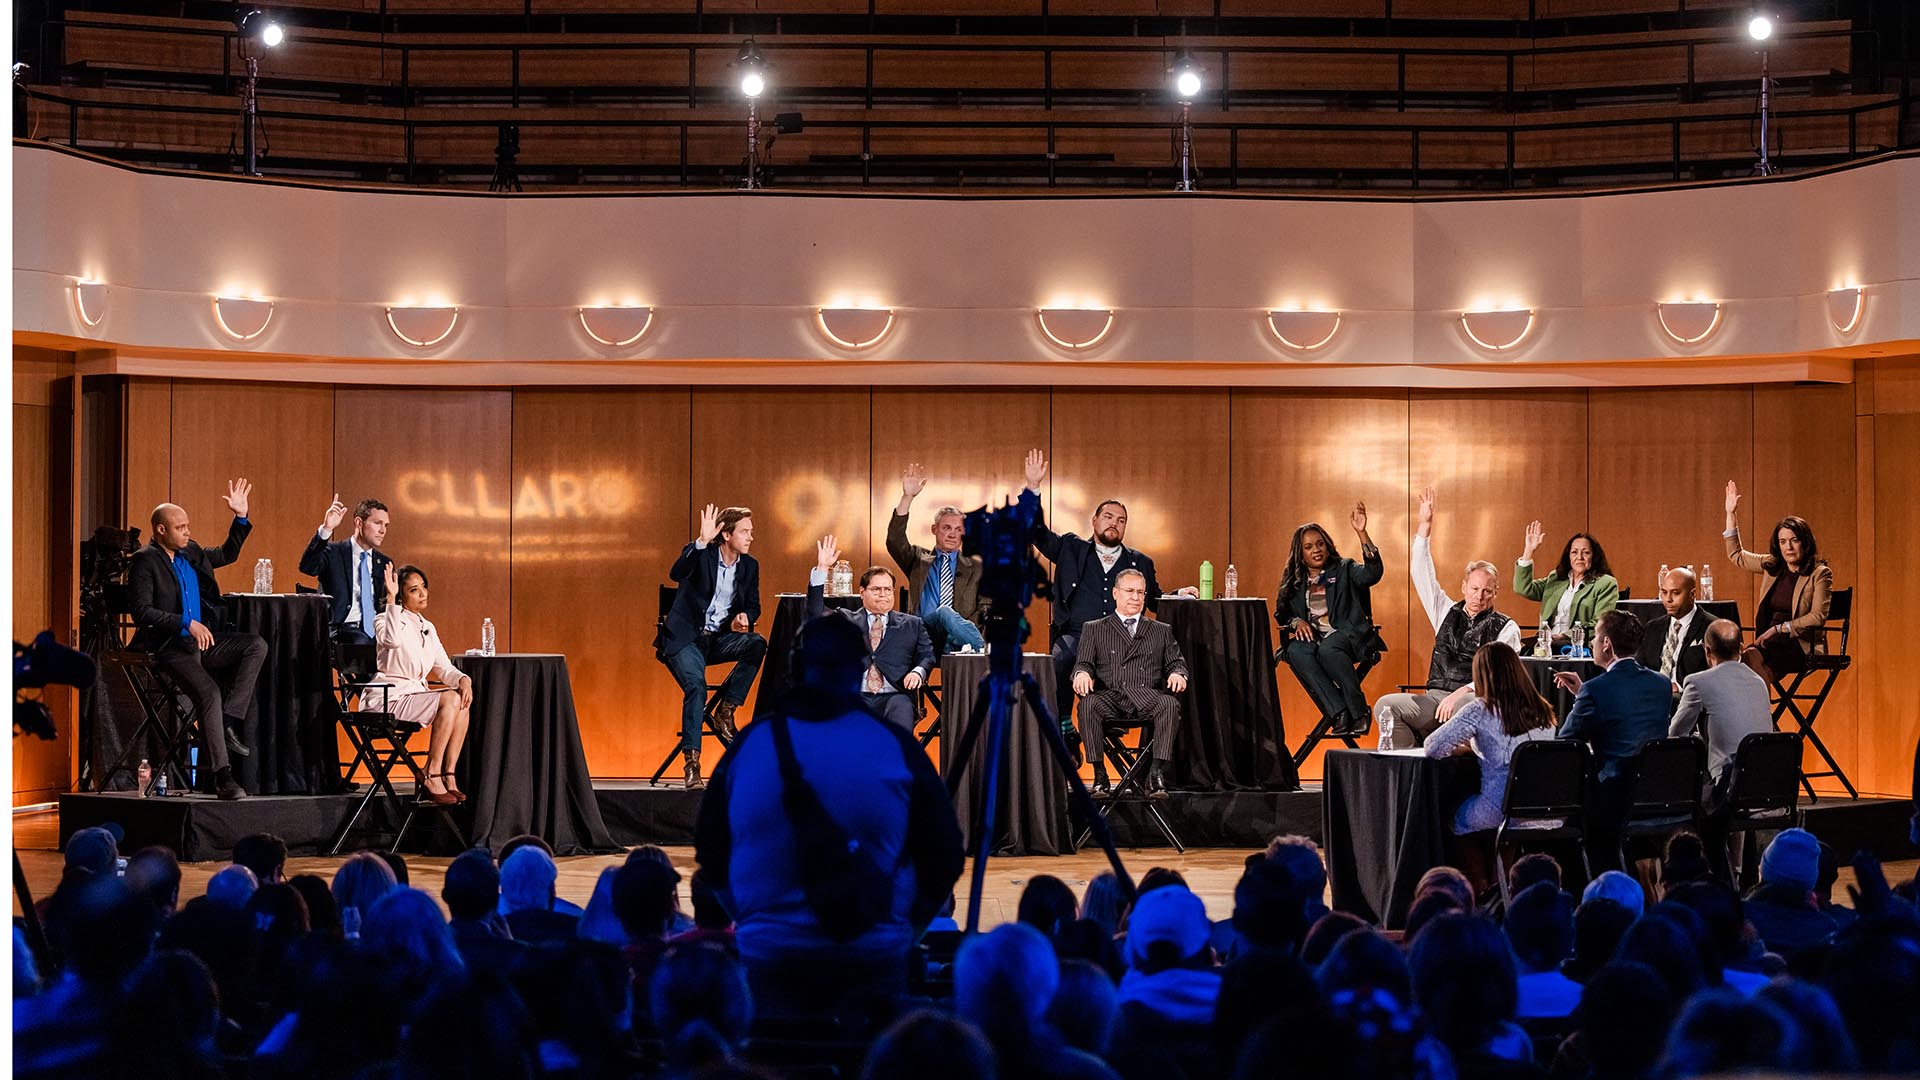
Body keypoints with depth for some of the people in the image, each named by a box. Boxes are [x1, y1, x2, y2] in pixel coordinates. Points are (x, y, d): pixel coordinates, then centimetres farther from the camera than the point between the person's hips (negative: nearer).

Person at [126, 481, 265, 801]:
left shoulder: (191, 553, 15)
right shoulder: (144, 561, -7)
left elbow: (227, 554, 30)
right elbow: (142, 611, -15)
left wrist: (240, 517, 17)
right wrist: (187, 624, -20)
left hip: (201, 642, 8)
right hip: (170, 648, -8)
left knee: (256, 645, -11)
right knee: (209, 693, -27)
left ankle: (228, 723, -13)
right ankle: (222, 776, -26)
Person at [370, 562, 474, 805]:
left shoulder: (427, 628, 18)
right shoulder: (385, 620, -6)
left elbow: (444, 667, 13)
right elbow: (393, 639, -31)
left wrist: (464, 680, -9)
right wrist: (391, 599, -29)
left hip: (415, 694, 8)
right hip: (388, 698, -8)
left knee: (461, 700, -17)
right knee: (449, 700, -26)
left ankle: (448, 777, -18)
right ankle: (432, 778, -21)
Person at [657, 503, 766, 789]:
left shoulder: (750, 565, 7)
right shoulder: (700, 554, -8)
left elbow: (753, 607, 13)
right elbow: (676, 574, -29)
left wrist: (743, 618, -12)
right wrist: (702, 541, -41)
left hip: (718, 639, 5)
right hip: (685, 638, -5)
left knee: (758, 644, -25)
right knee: (696, 686, -30)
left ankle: (725, 710, -11)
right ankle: (692, 763, -29)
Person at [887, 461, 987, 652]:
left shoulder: (976, 566, 22)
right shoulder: (919, 560, 22)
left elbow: (986, 608, 12)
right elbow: (895, 542, 3)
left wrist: (964, 631, -11)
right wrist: (907, 497, -7)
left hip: (957, 638, 0)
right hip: (922, 635, 0)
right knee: (945, 613, -36)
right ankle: (984, 650, -39)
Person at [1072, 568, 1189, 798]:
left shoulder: (1161, 631, 26)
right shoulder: (1094, 630, 21)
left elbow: (1176, 662, 17)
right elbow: (1083, 663, 10)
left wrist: (1178, 674, -9)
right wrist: (1082, 674, -16)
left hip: (1148, 699, 1)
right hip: (1109, 698, -1)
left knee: (1170, 704, -34)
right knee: (1088, 705, -35)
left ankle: (1156, 773, -34)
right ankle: (1099, 775, -28)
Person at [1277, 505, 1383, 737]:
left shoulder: (1344, 570, 9)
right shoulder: (1294, 580, 19)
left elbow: (1373, 572, -10)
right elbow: (1281, 612, 20)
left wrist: (1361, 533, -21)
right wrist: (1296, 622, -4)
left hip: (1347, 636, -3)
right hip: (1311, 636, 3)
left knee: (1328, 649, -39)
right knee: (1296, 651, -33)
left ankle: (1359, 712, -31)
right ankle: (1339, 714, -39)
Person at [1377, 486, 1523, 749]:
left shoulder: (1506, 628, 7)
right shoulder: (1448, 613, 19)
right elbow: (1421, 572, 16)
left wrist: (1461, 692, -20)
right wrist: (1425, 525, 8)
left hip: (1474, 699, -4)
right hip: (1435, 697, 4)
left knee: (1468, 706, -42)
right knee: (1385, 706, -23)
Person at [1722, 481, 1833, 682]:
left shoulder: (1820, 573, 0)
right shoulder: (1771, 566, 16)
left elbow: (1818, 617, -8)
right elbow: (1736, 555, 31)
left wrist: (1779, 629, -13)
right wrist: (1730, 514, 26)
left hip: (1801, 646, -5)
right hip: (1769, 643, 5)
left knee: (1751, 659, -33)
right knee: (1751, 658, -31)